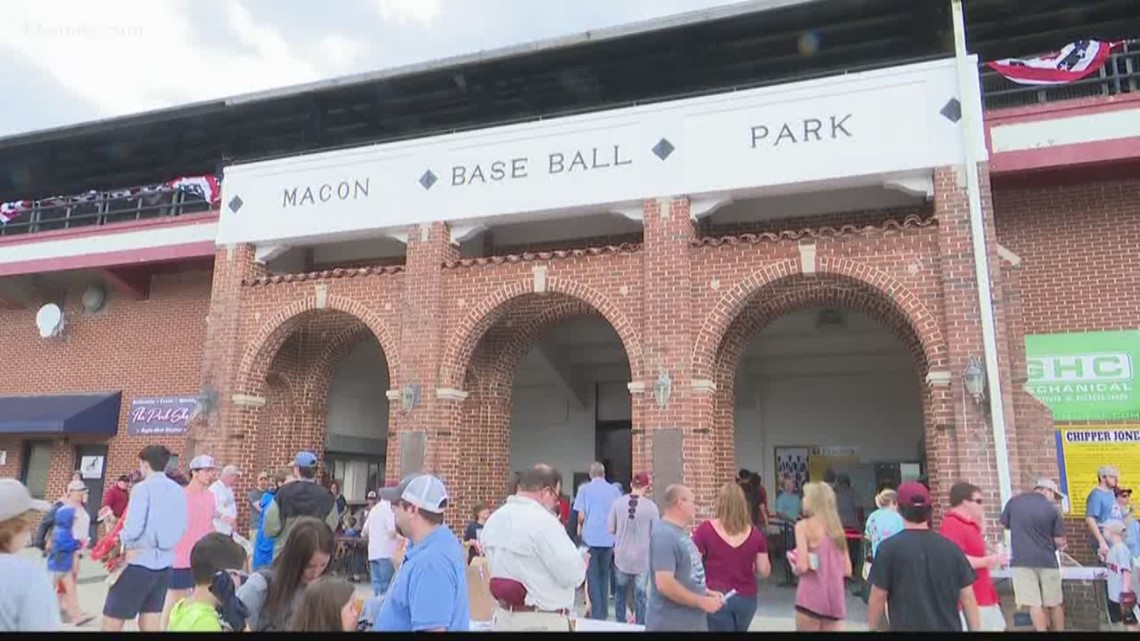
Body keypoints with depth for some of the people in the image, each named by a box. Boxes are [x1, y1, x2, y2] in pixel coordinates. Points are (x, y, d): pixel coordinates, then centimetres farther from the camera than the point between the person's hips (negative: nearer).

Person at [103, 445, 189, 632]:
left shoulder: (143, 488, -11)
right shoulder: (178, 491, 6)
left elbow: (133, 529, -16)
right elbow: (182, 529, 10)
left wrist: (120, 538, 3)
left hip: (139, 562, -6)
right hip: (165, 564, 6)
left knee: (111, 623, 6)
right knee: (151, 624, 13)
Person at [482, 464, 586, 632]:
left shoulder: (493, 519, 6)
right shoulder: (543, 521, -20)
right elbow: (571, 575, -18)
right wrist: (580, 562, 1)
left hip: (504, 616, 8)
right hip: (542, 621, -8)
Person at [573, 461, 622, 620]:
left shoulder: (584, 489, -1)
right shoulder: (614, 490, 5)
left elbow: (581, 516, -5)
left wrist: (580, 527, 14)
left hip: (590, 537, -3)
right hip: (609, 538, 3)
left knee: (592, 575, 5)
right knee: (604, 574, 16)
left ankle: (596, 612, 1)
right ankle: (604, 611, 19)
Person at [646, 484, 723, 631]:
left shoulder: (679, 533, 12)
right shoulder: (664, 534, -20)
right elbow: (664, 583, -28)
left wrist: (706, 593, 7)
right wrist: (702, 602, -20)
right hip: (671, 625, -10)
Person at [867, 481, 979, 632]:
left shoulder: (889, 548, -10)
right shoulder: (951, 548, 0)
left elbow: (878, 598, -7)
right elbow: (967, 598, 3)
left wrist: (873, 628, 5)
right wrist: (975, 629, 11)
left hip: (907, 627, -4)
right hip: (949, 628, 4)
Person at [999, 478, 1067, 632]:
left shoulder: (1014, 501, 1)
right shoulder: (1052, 509, -5)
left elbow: (1004, 524, 12)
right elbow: (1059, 541, -3)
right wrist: (1060, 546, 19)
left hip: (1021, 560, 1)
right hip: (1047, 560, 0)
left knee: (1034, 604, 2)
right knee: (1054, 603, 14)